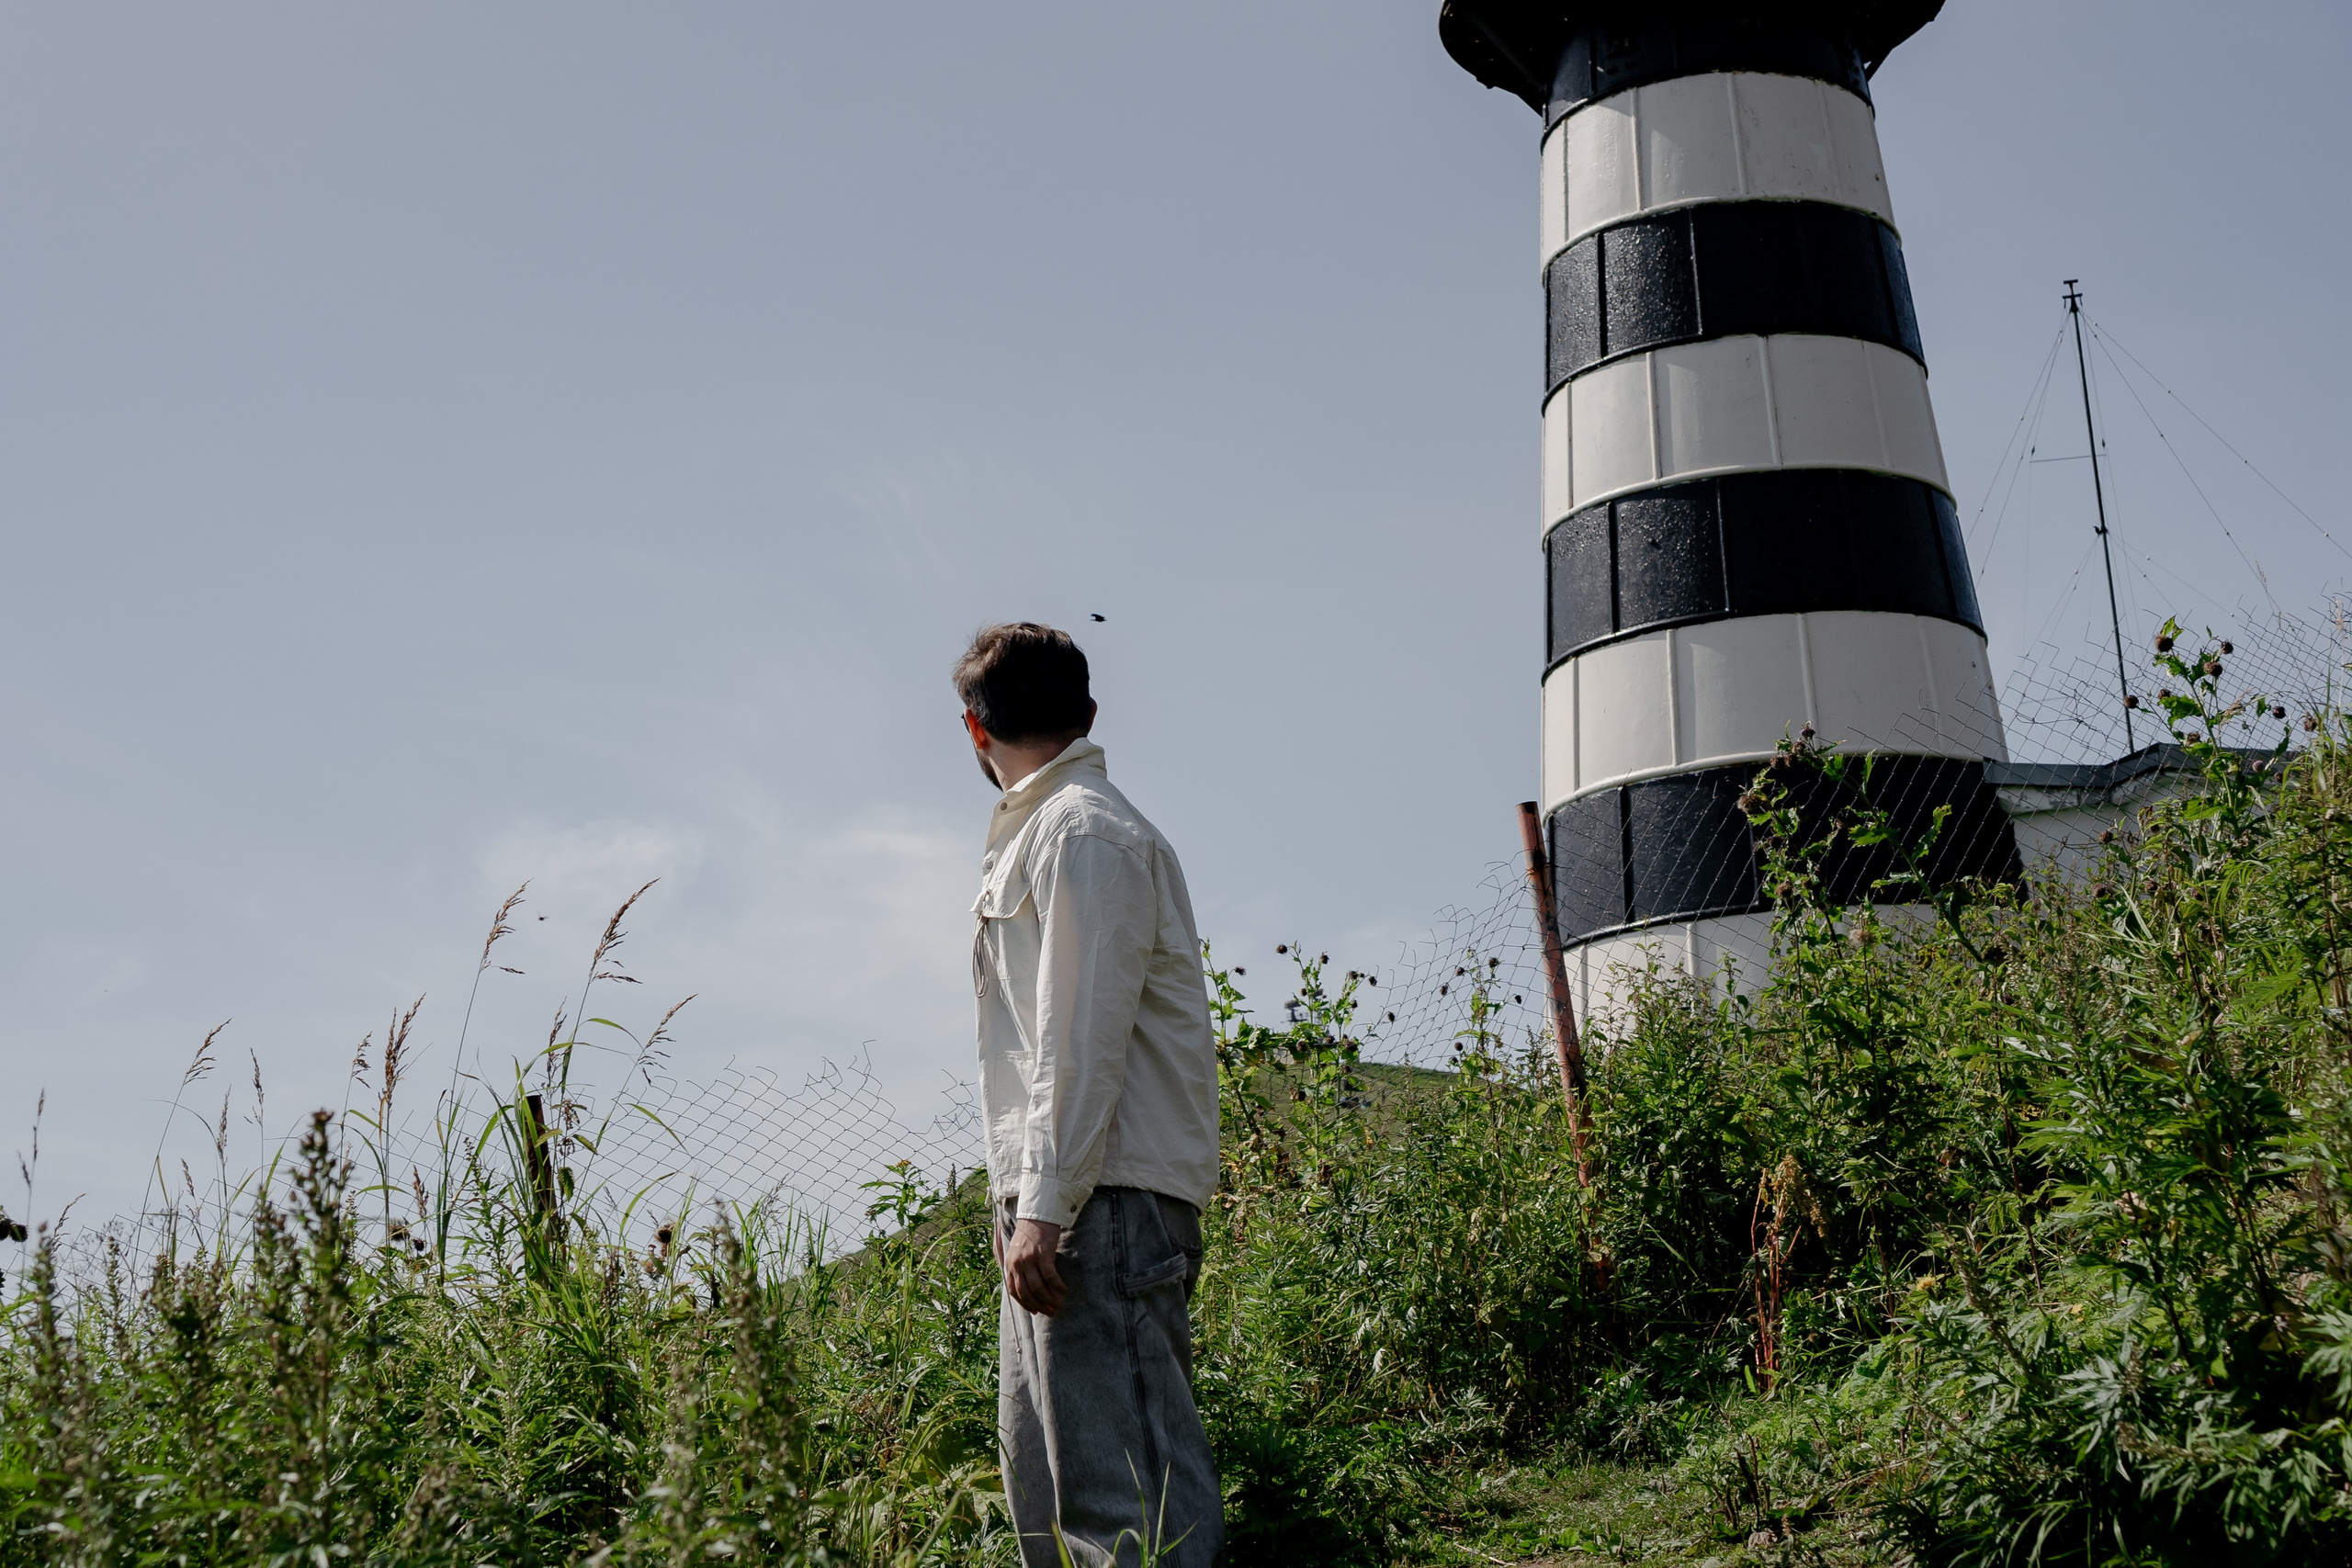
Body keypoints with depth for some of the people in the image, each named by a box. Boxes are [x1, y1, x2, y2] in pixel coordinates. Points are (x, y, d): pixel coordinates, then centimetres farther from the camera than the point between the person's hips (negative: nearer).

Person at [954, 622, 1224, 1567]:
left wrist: (1044, 1206, -21)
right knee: (1045, 1481, 12)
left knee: (1124, 1485, -13)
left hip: (1102, 1203, -10)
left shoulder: (1082, 831, -8)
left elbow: (1082, 1039, -17)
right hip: (1055, 1203, 10)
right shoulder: (1036, 836, 23)